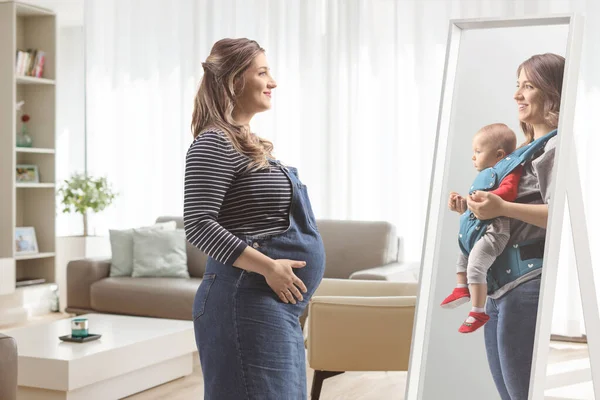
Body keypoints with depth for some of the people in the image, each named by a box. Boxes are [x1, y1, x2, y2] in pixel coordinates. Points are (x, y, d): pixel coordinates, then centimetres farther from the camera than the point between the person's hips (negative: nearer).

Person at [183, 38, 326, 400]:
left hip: (278, 302, 10)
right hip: (248, 301, -10)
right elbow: (199, 225, -22)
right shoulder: (215, 143, -13)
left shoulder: (251, 142, 16)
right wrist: (268, 267, -22)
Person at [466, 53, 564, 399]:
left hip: (529, 284, -10)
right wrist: (476, 208, 11)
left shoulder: (559, 145, -8)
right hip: (501, 283, 10)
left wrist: (502, 208, -27)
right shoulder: (528, 149, 21)